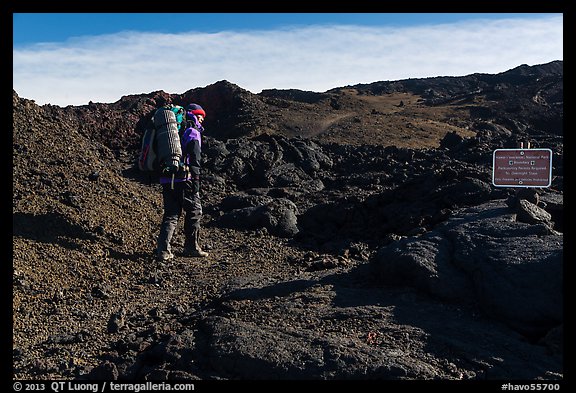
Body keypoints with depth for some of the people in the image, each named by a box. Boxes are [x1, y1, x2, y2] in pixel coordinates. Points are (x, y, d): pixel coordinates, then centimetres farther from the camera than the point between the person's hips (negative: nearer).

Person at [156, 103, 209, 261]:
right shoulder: (192, 132, -1)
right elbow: (194, 159, -14)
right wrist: (196, 180, -15)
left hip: (167, 180, 7)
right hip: (184, 179, -7)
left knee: (171, 214, 9)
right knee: (194, 212, 8)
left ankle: (163, 250, -1)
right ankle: (192, 247, 14)